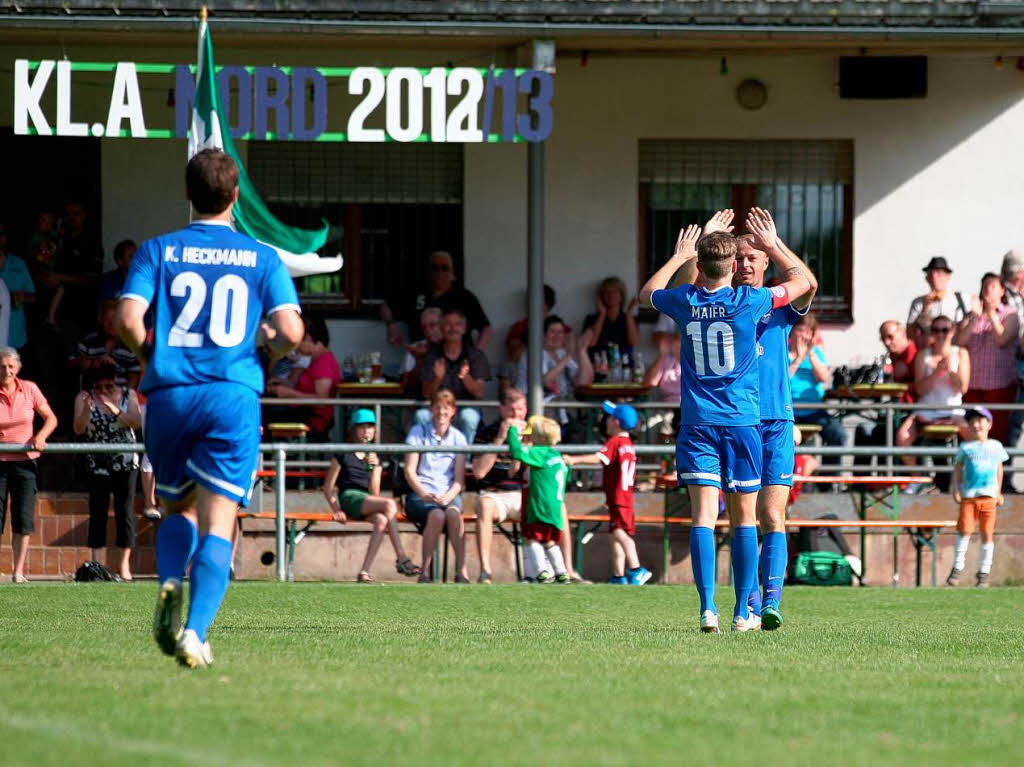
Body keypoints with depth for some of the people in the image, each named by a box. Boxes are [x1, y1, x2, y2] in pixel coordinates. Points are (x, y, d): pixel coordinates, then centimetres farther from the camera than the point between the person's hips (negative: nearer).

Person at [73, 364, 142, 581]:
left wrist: (117, 411, -27)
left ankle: (123, 563, 0)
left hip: (126, 463, 0)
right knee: (97, 512, -6)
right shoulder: (85, 398, -1)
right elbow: (78, 429, -11)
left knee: (125, 511, -3)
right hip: (98, 464, 0)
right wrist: (86, 410, -29)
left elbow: (137, 423, -12)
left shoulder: (128, 395, 0)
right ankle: (96, 562, -4)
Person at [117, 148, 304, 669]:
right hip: (233, 396, -1)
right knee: (217, 524, -4)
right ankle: (195, 631, -22)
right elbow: (291, 332, -4)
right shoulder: (262, 259, 6)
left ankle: (170, 584, -9)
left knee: (181, 509, 21)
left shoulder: (157, 251, 7)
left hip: (168, 393, 1)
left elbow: (128, 318, -7)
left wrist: (149, 354, 13)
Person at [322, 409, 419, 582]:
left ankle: (364, 571, -39)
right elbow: (328, 487, 4)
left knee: (381, 520, -33)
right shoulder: (343, 456, 6)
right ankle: (401, 560, -32)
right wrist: (336, 510, -10)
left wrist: (374, 468, -6)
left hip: (368, 503, 4)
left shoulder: (374, 458, 17)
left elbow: (374, 494, 6)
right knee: (390, 504, -30)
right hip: (348, 498, -4)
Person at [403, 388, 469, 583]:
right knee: (436, 515, -36)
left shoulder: (458, 438, 13)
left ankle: (461, 571, -35)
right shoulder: (418, 432, 7)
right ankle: (425, 572, -29)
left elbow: (459, 478, 7)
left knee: (453, 513, -35)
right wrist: (426, 494, -14)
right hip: (420, 494, -1)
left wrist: (449, 496, -14)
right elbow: (409, 471, 1)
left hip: (449, 494, 1)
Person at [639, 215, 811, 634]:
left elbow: (647, 293, 24)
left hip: (697, 424, 1)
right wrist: (772, 245, 20)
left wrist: (679, 256, 32)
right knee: (744, 518, 6)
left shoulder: (685, 301, -1)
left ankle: (708, 608, -16)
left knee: (703, 516, -5)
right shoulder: (748, 301, -7)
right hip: (742, 422, -1)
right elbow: (801, 282, 10)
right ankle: (742, 612, 8)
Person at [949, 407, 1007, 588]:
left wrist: (998, 493, 18)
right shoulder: (966, 448, 5)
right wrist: (956, 490, 3)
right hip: (968, 495, -1)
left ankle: (984, 572, 8)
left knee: (987, 534, 0)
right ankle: (957, 568, 4)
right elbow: (957, 468, 11)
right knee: (964, 530, -9)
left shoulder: (996, 446, 9)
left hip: (988, 496, 1)